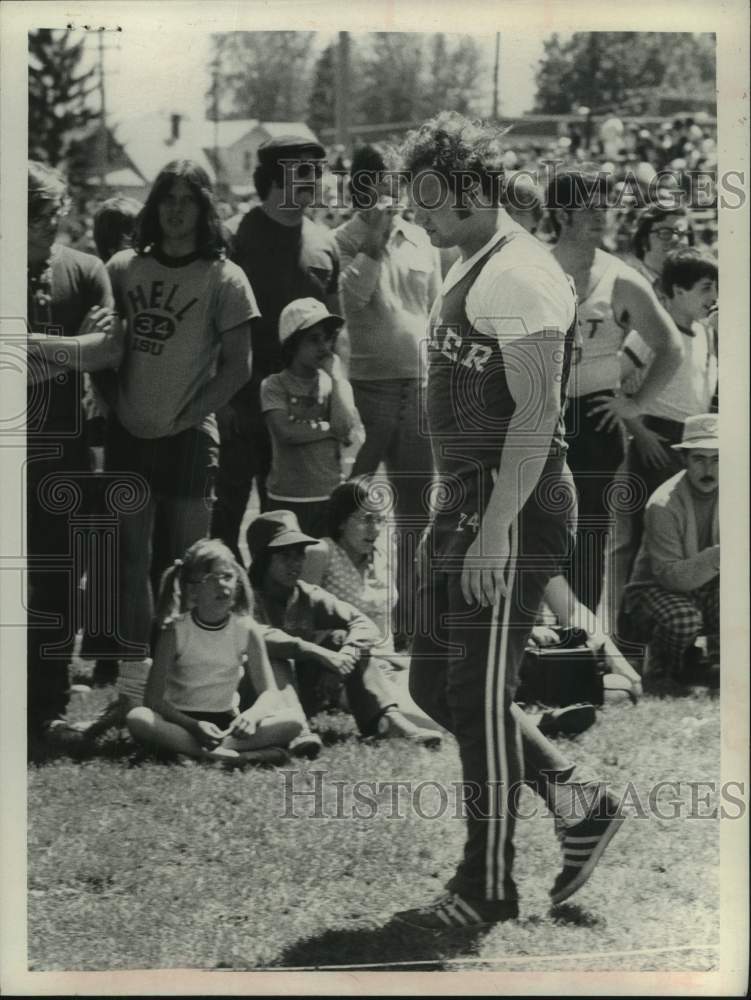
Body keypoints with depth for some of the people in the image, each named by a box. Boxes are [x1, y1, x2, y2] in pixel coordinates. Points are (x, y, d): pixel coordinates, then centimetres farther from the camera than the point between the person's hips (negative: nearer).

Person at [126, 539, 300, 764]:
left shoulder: (246, 629, -1)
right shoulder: (176, 630, -7)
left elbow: (270, 693, -3)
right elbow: (154, 698, -11)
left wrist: (251, 715, -27)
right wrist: (194, 726, -28)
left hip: (225, 724, 1)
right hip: (181, 722, -1)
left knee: (291, 721, -22)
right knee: (137, 718, -36)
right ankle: (247, 755, -39)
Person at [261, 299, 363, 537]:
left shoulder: (336, 384, 8)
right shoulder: (275, 385, -2)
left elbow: (348, 428, -9)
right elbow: (286, 432, -16)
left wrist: (335, 377, -6)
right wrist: (331, 428, -8)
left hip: (331, 499, 2)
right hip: (287, 500, -2)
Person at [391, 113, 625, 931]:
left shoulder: (519, 279, -17)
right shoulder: (468, 270, 15)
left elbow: (537, 413, -22)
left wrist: (495, 528, -24)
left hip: (511, 511, -10)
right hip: (462, 505, 10)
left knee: (478, 699, -3)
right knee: (435, 686, 14)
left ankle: (487, 888, 7)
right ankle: (576, 803, 24)